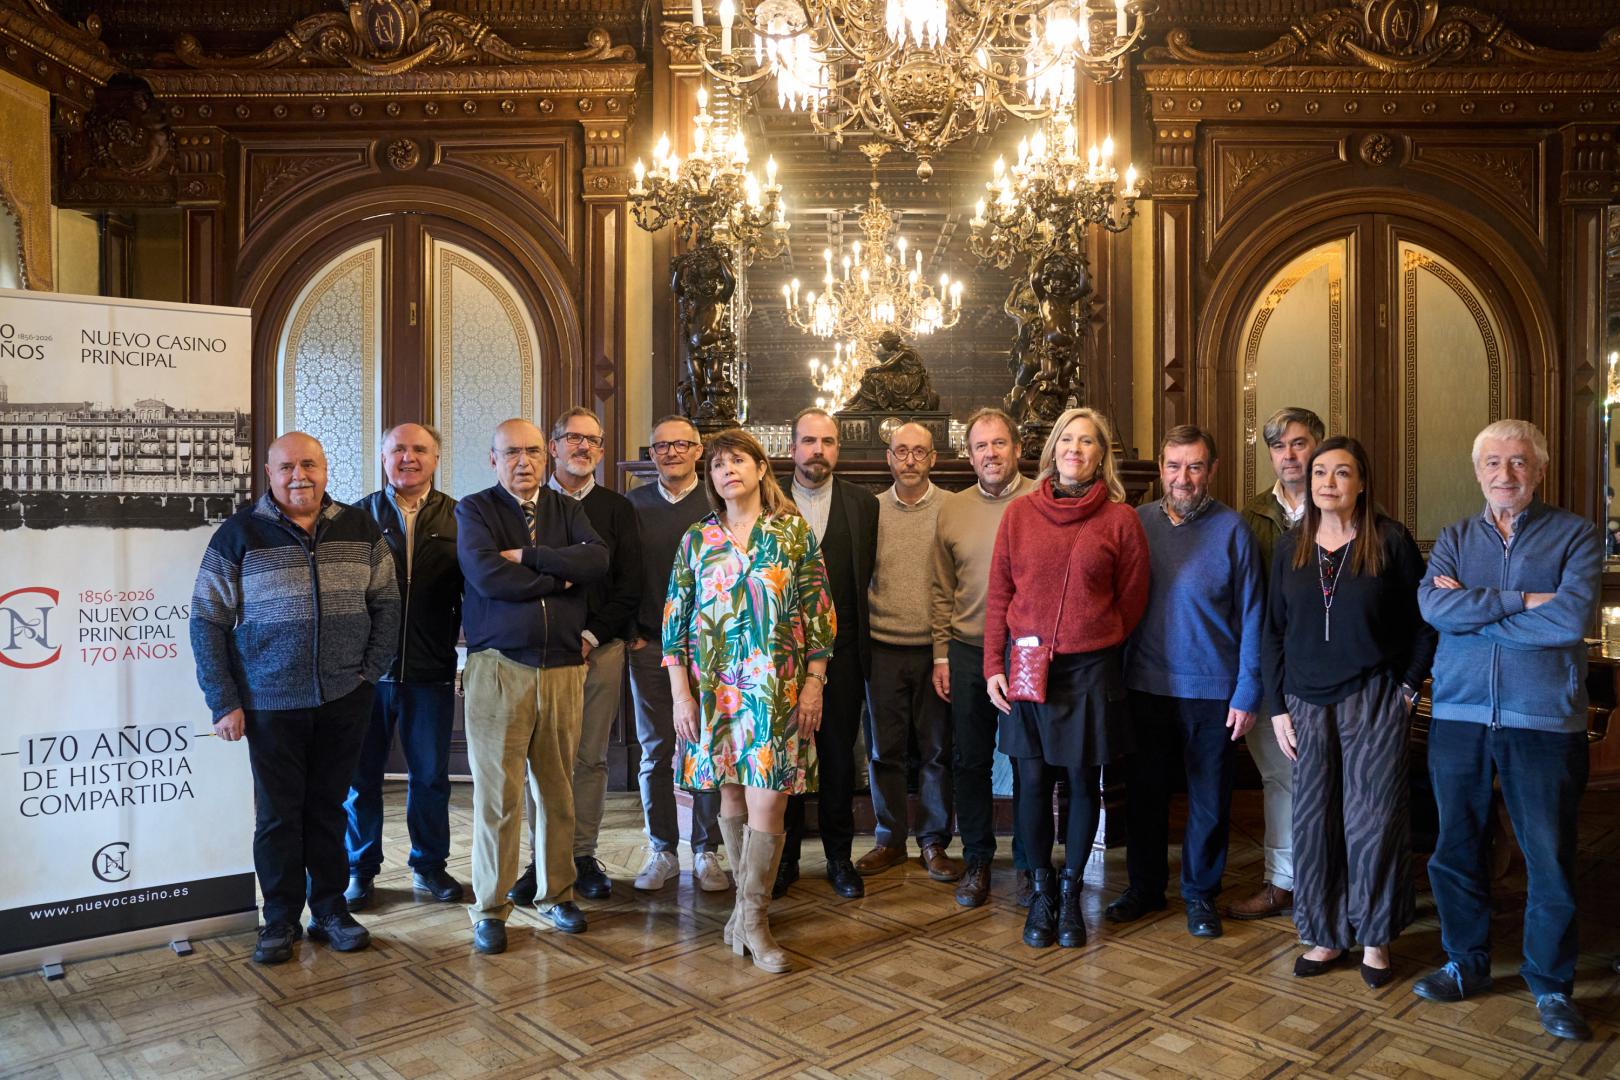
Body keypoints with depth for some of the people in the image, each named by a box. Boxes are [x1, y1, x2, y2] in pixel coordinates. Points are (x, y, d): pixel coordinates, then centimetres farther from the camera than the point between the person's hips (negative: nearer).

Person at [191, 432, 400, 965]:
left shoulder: (359, 529, 4)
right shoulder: (239, 534, -4)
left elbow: (386, 603, 8)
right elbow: (208, 622, -3)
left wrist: (372, 670, -1)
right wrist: (224, 702, -6)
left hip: (344, 700, 2)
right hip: (272, 703, -2)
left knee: (328, 806, 13)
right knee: (278, 814, 8)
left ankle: (330, 908, 26)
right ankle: (280, 920, 23)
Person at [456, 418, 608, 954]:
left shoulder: (567, 509, 12)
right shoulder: (474, 510, 2)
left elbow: (598, 560, -8)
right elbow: (486, 575, -16)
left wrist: (527, 556, -13)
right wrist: (559, 578, -8)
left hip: (563, 668, 3)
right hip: (498, 668, -3)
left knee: (558, 789, 11)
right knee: (497, 793, 2)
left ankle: (556, 894, 26)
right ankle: (490, 908, 15)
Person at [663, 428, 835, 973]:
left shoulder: (794, 531, 1)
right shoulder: (697, 539, 6)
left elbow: (820, 611, 1)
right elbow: (674, 618, 5)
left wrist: (814, 683, -4)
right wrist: (680, 693, -1)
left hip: (778, 688, -2)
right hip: (715, 688, 2)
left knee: (767, 803, -4)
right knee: (731, 799, 10)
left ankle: (752, 918, 12)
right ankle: (748, 900, 27)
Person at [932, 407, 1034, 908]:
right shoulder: (952, 509, 7)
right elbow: (941, 589, 9)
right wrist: (941, 653, 5)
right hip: (967, 652, 3)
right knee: (970, 761, 11)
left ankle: (1027, 863, 25)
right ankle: (977, 860, 26)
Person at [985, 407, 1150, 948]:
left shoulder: (1120, 519, -2)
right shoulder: (1019, 513, 2)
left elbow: (1132, 600, 6)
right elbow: (998, 595, 4)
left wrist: (1097, 645, 10)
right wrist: (993, 665, -1)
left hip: (1091, 670, -1)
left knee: (1083, 781, 9)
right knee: (1032, 781, 5)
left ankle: (1072, 893, 26)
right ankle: (1041, 891, 24)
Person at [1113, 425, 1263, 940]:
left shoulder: (1232, 529, -5)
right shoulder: (1137, 523, 2)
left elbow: (1251, 616, -4)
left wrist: (1247, 692, -8)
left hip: (1212, 689, -2)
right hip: (1146, 685, 2)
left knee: (1209, 798, 10)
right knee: (1144, 790, 13)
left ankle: (1201, 893, 28)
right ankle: (1145, 886, 30)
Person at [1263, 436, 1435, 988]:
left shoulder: (1391, 541, -5)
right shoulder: (1290, 548, 5)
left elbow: (1424, 622, 1)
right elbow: (1274, 631, 7)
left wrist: (1408, 688, -4)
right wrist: (1278, 706, 3)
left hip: (1374, 700, -3)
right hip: (1308, 703, 3)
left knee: (1372, 818, 2)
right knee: (1314, 820, 7)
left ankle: (1374, 937, 20)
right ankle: (1326, 935, 21)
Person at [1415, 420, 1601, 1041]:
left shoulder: (1574, 536, 1)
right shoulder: (1454, 539, 9)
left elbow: (1571, 618, -16)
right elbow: (1432, 606, -9)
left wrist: (1471, 609, -10)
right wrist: (1522, 601, -15)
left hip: (1544, 719, -3)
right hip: (1458, 714, 3)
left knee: (1550, 860, 5)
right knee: (1457, 848, 12)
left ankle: (1551, 985, 23)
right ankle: (1466, 963, 29)